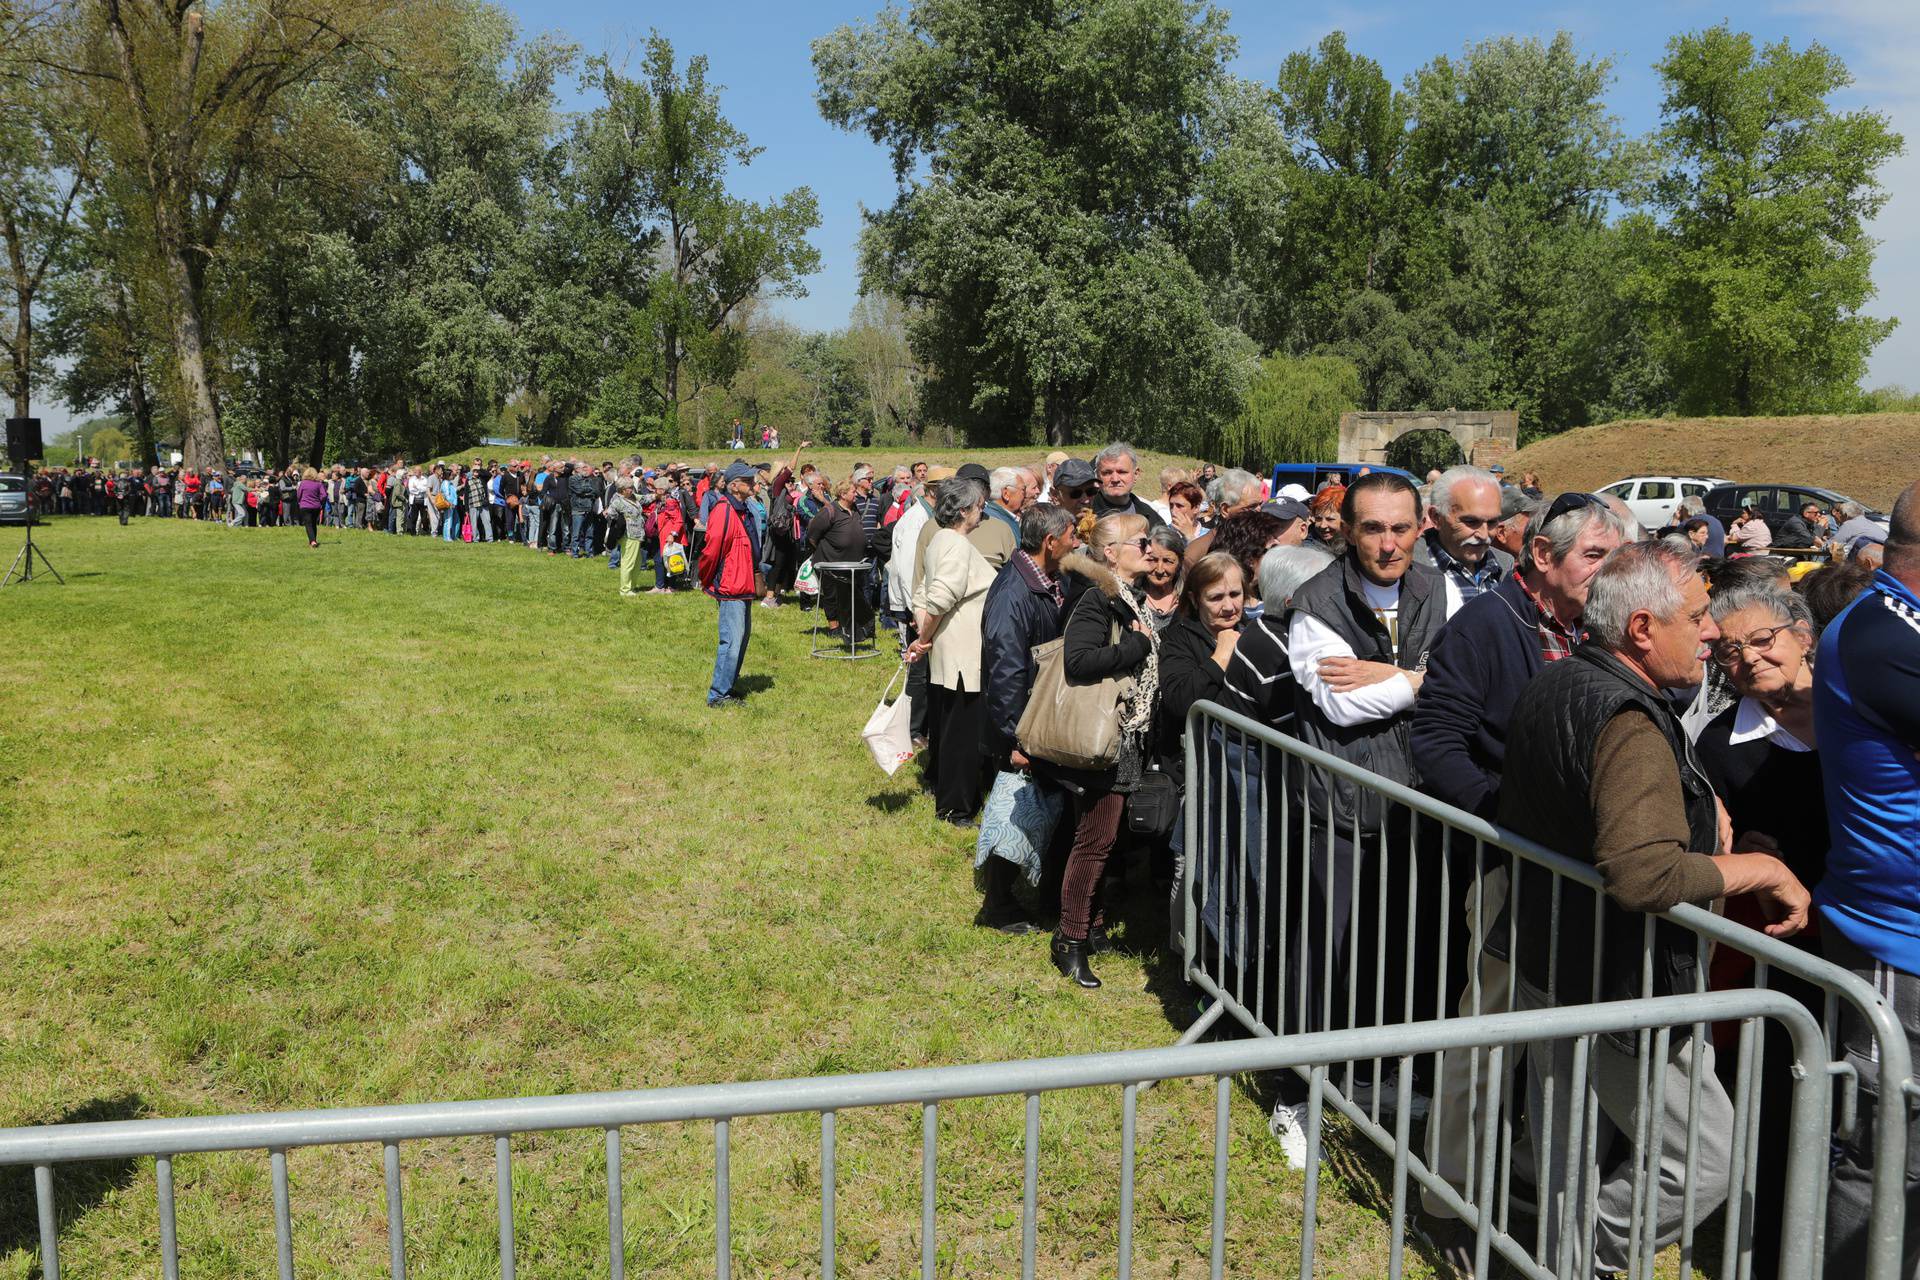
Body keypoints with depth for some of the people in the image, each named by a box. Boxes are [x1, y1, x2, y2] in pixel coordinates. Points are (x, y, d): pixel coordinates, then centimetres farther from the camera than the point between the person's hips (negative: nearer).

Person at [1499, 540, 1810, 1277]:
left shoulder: (1553, 686, 6)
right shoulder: (1629, 724, -24)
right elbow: (1643, 872, -37)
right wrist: (1761, 868, -23)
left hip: (1545, 967, 10)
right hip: (1614, 993, -10)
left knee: (1567, 1157, 20)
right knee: (1707, 1159, 4)